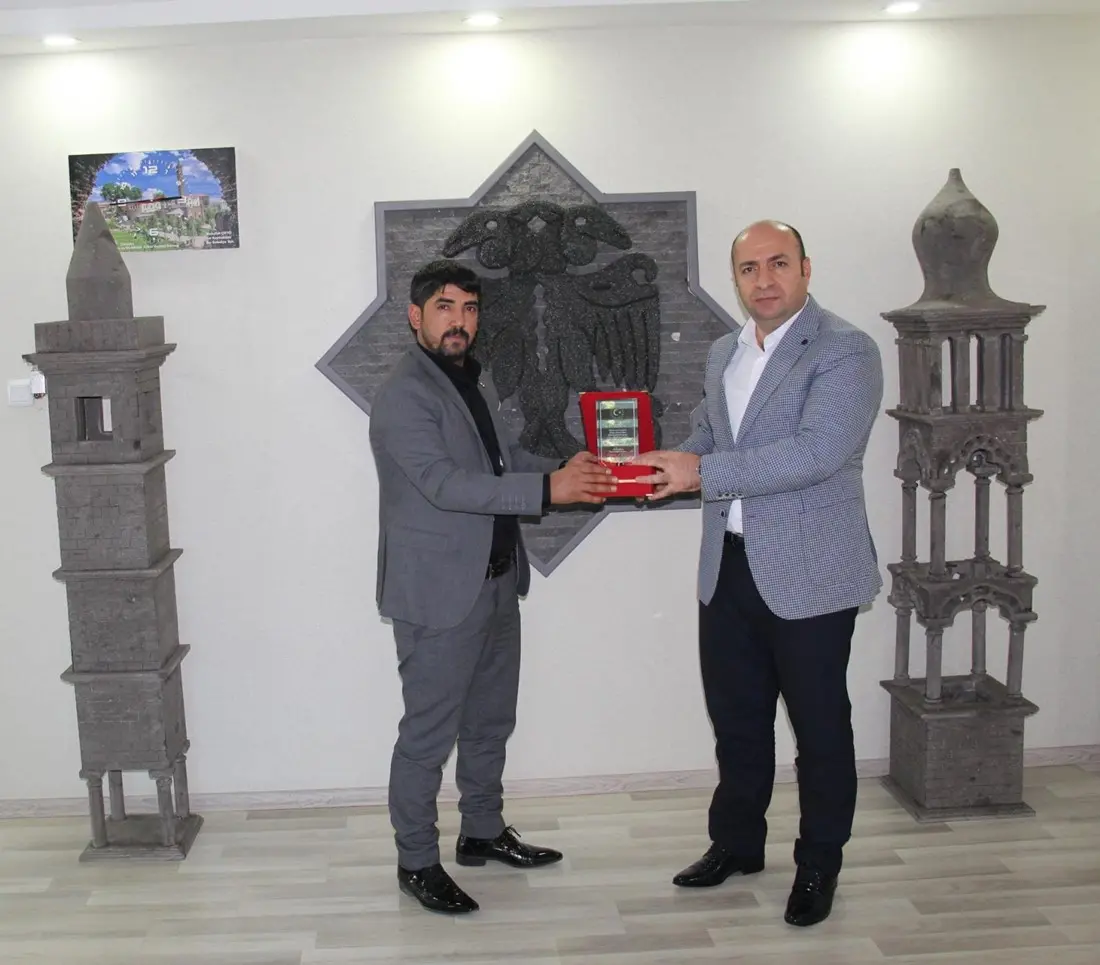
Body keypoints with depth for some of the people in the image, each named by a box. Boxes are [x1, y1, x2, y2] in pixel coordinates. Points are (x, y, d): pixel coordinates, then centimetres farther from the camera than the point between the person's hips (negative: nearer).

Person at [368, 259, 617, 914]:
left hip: (496, 582, 9)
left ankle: (484, 831, 36)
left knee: (491, 719, 20)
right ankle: (417, 862, 16)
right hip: (439, 591, -9)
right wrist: (547, 489, -32)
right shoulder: (403, 396, -16)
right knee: (429, 733, 2)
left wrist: (568, 472, 2)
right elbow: (446, 484, -27)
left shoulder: (477, 381, 12)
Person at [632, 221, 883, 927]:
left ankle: (819, 864, 26)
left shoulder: (845, 351, -12)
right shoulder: (725, 353, 12)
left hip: (809, 574, -7)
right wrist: (664, 470, 0)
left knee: (820, 726, 8)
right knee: (735, 717, 18)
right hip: (728, 569, 7)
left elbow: (817, 452, -24)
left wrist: (704, 471, -24)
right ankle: (736, 843, 36)